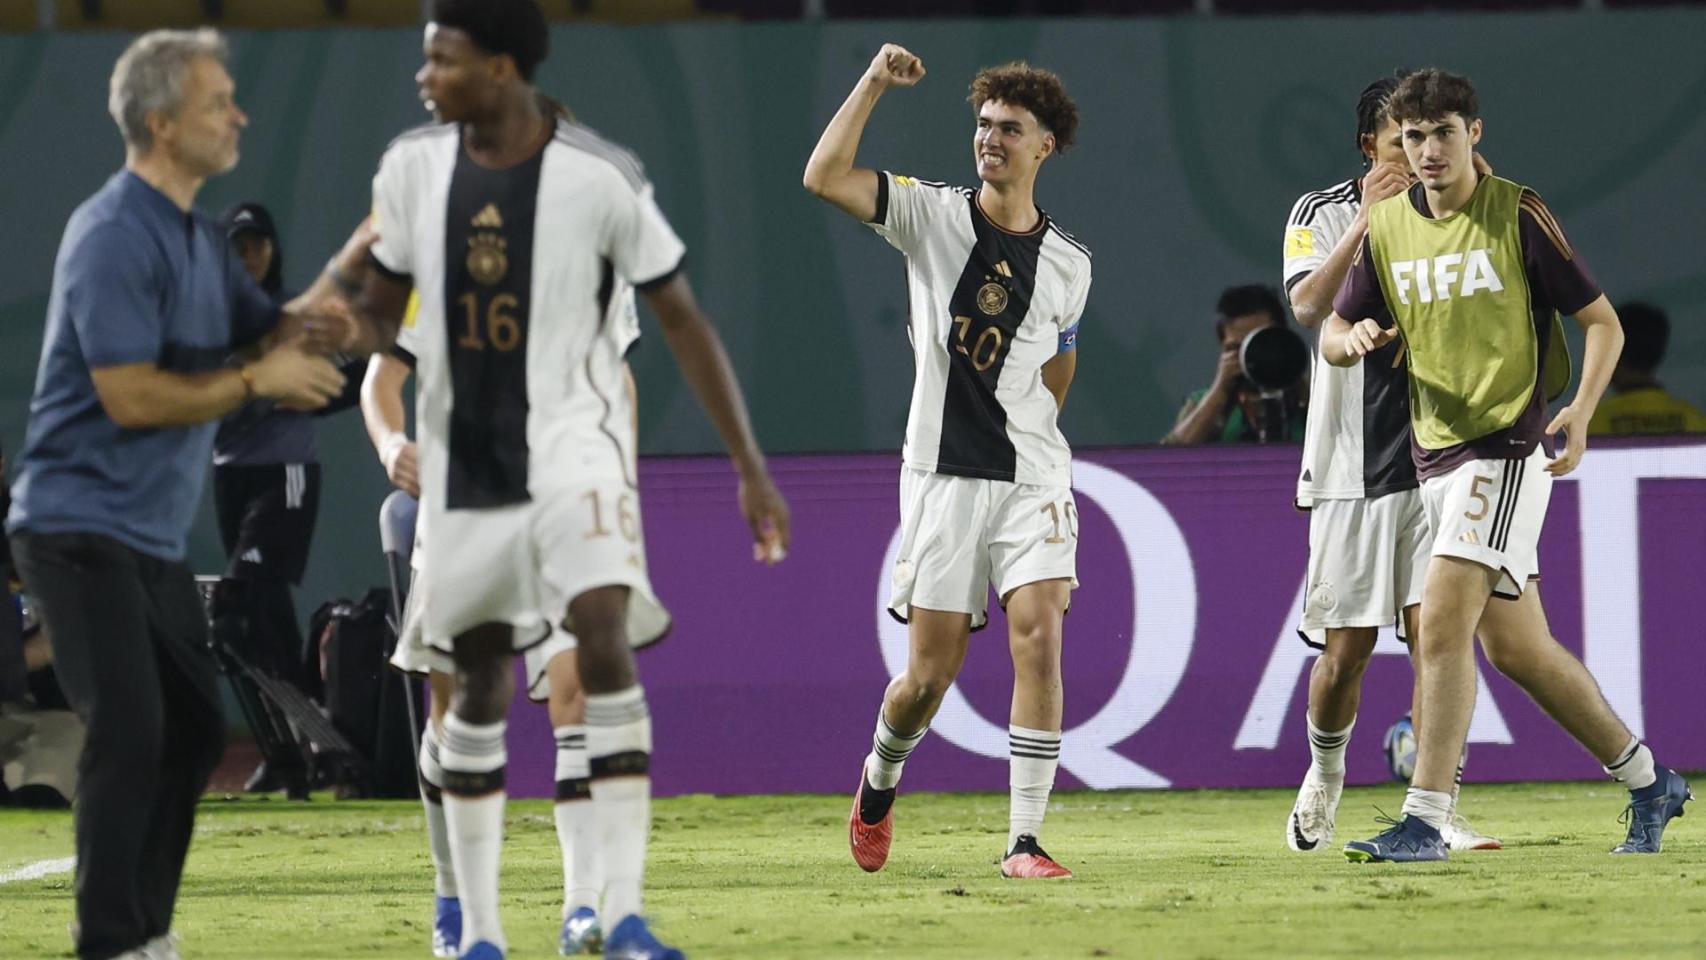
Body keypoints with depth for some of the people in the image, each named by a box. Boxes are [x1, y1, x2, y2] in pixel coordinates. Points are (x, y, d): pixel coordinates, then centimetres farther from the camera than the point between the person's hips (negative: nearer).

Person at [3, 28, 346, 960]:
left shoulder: (199, 239, 14)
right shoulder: (116, 237, -16)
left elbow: (277, 329, 20)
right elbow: (130, 397, -21)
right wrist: (258, 382, -13)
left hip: (154, 539, 10)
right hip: (82, 526, -10)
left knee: (192, 733, 12)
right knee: (128, 735, -15)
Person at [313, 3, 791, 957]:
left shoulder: (600, 178, -13)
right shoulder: (414, 168, -1)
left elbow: (683, 321, -5)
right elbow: (377, 313, 10)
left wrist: (751, 467, -6)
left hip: (572, 446, -4)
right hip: (465, 462, 4)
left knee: (604, 635, -23)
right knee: (481, 680, 8)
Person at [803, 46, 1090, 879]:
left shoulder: (1067, 264, 7)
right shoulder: (932, 216, 0)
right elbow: (824, 178, -14)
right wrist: (874, 84, -17)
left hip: (1032, 478, 1)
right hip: (943, 475, -1)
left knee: (1039, 637, -15)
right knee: (931, 672, 1)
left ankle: (1024, 841, -13)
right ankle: (880, 779, 34)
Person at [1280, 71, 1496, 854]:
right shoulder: (1323, 215, 3)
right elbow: (1309, 306, -13)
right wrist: (1369, 219, -19)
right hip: (1352, 461, -1)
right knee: (1346, 648, 3)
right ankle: (1325, 775, 31)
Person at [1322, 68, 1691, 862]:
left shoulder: (1518, 216, -7)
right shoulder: (1386, 225, 9)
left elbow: (1602, 323, -2)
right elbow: (1332, 336, 14)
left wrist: (1580, 410, -18)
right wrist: (1354, 339, -11)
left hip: (1507, 448, -7)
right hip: (1435, 457, 7)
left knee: (1442, 623, -19)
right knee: (1516, 648, 12)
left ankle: (1424, 821, -19)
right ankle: (1647, 782, 27)